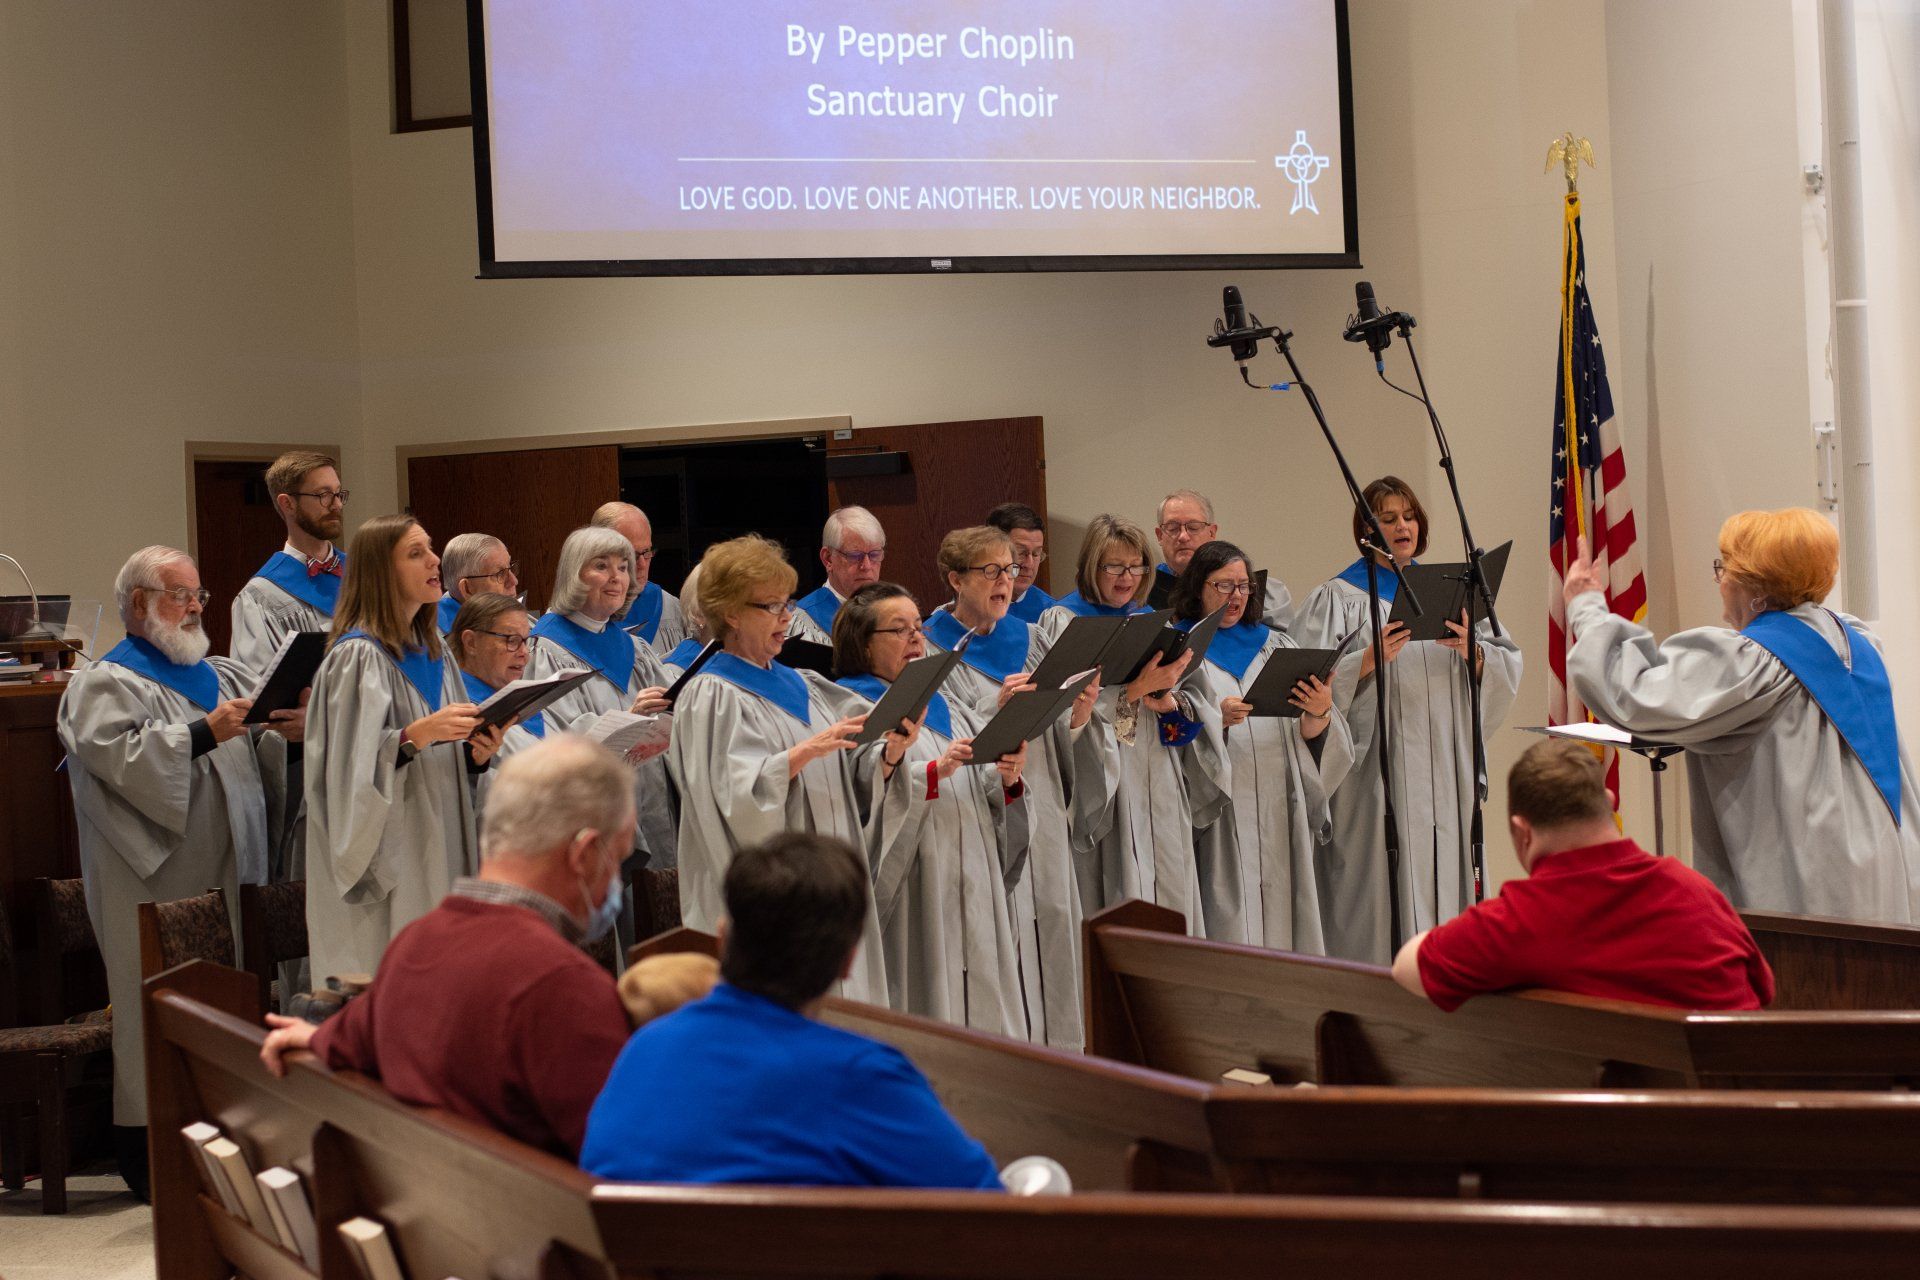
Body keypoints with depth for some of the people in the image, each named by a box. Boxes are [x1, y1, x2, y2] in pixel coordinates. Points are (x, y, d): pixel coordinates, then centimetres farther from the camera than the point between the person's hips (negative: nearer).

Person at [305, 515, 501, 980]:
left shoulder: (435, 654, 13)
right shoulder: (357, 657, -11)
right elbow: (350, 765, -19)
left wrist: (476, 754, -2)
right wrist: (416, 735, -29)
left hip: (438, 855, 8)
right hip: (383, 857, -8)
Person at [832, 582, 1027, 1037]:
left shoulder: (946, 707, 20)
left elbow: (981, 797, 14)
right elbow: (865, 789, -18)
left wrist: (1006, 780, -7)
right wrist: (936, 771, -27)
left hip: (972, 893, 7)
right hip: (912, 897, -6)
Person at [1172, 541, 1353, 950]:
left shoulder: (1276, 646, 16)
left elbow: (1311, 739, 8)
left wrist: (1318, 715, -14)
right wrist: (1216, 720, -23)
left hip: (1281, 815, 4)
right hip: (1220, 825, -4)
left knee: (1281, 923, 2)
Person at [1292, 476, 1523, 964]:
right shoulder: (1338, 598, 2)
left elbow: (1508, 666, 8)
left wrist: (1472, 650, -12)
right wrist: (1368, 662, -24)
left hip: (1443, 773, 5)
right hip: (1376, 775, -5)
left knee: (1441, 883, 4)